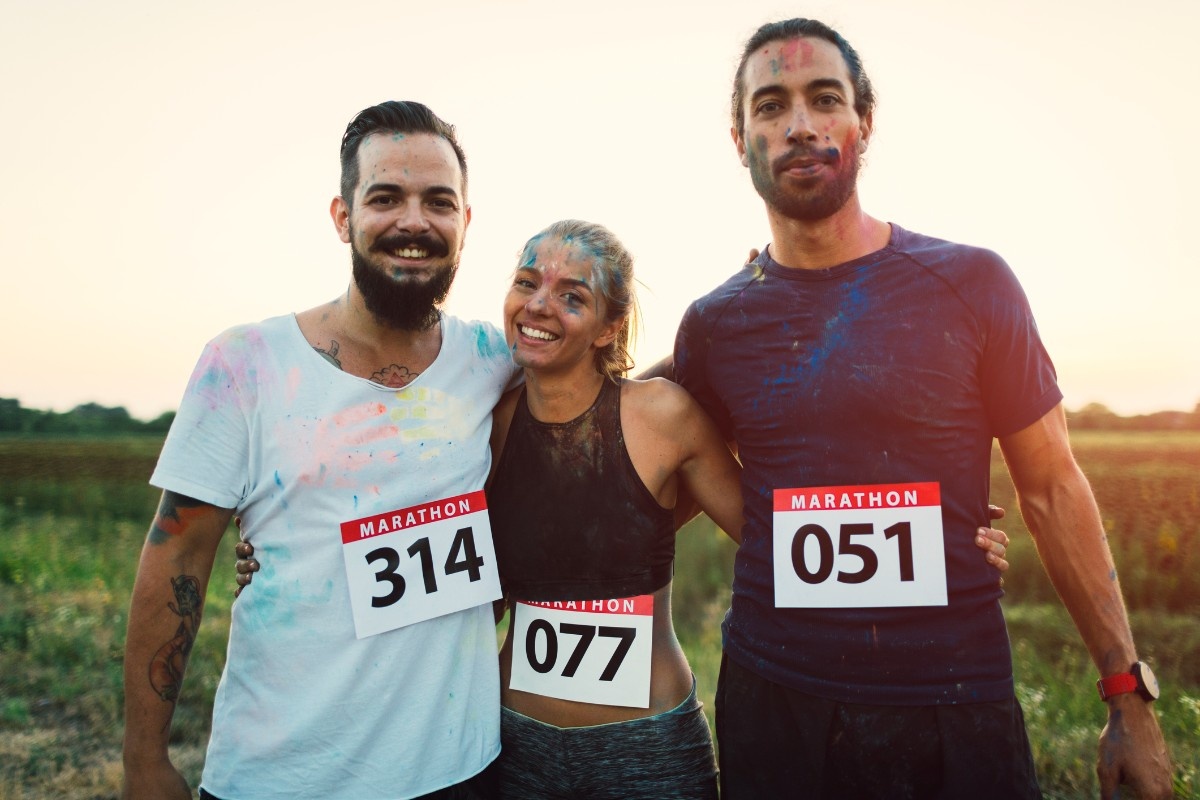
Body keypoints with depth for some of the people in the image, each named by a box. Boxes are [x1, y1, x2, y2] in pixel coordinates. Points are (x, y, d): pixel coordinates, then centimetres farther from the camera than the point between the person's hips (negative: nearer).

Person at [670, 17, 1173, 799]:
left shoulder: (971, 285, -4)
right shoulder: (713, 324, -1)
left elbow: (1052, 489, 0)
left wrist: (1130, 695, 0)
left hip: (959, 708, 0)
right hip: (775, 704, 1)